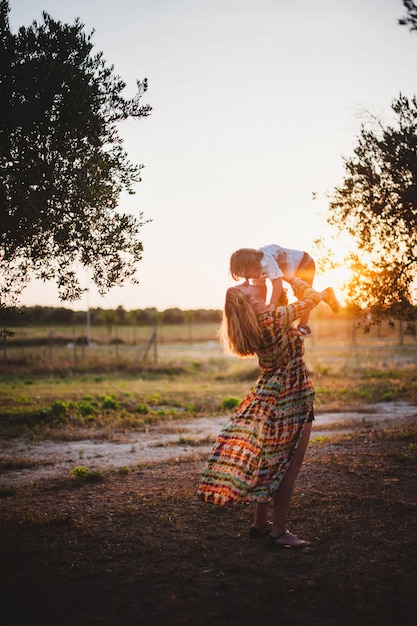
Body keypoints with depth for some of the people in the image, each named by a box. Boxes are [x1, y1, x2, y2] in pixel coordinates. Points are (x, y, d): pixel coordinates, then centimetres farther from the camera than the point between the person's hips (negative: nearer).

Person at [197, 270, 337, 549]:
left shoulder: (257, 323, 2)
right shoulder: (275, 317, -22)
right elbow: (312, 297, -9)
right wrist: (284, 275, 1)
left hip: (270, 396, 8)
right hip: (292, 400, -8)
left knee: (270, 463, 17)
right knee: (288, 468, -2)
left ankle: (261, 523, 27)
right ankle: (279, 532, 3)